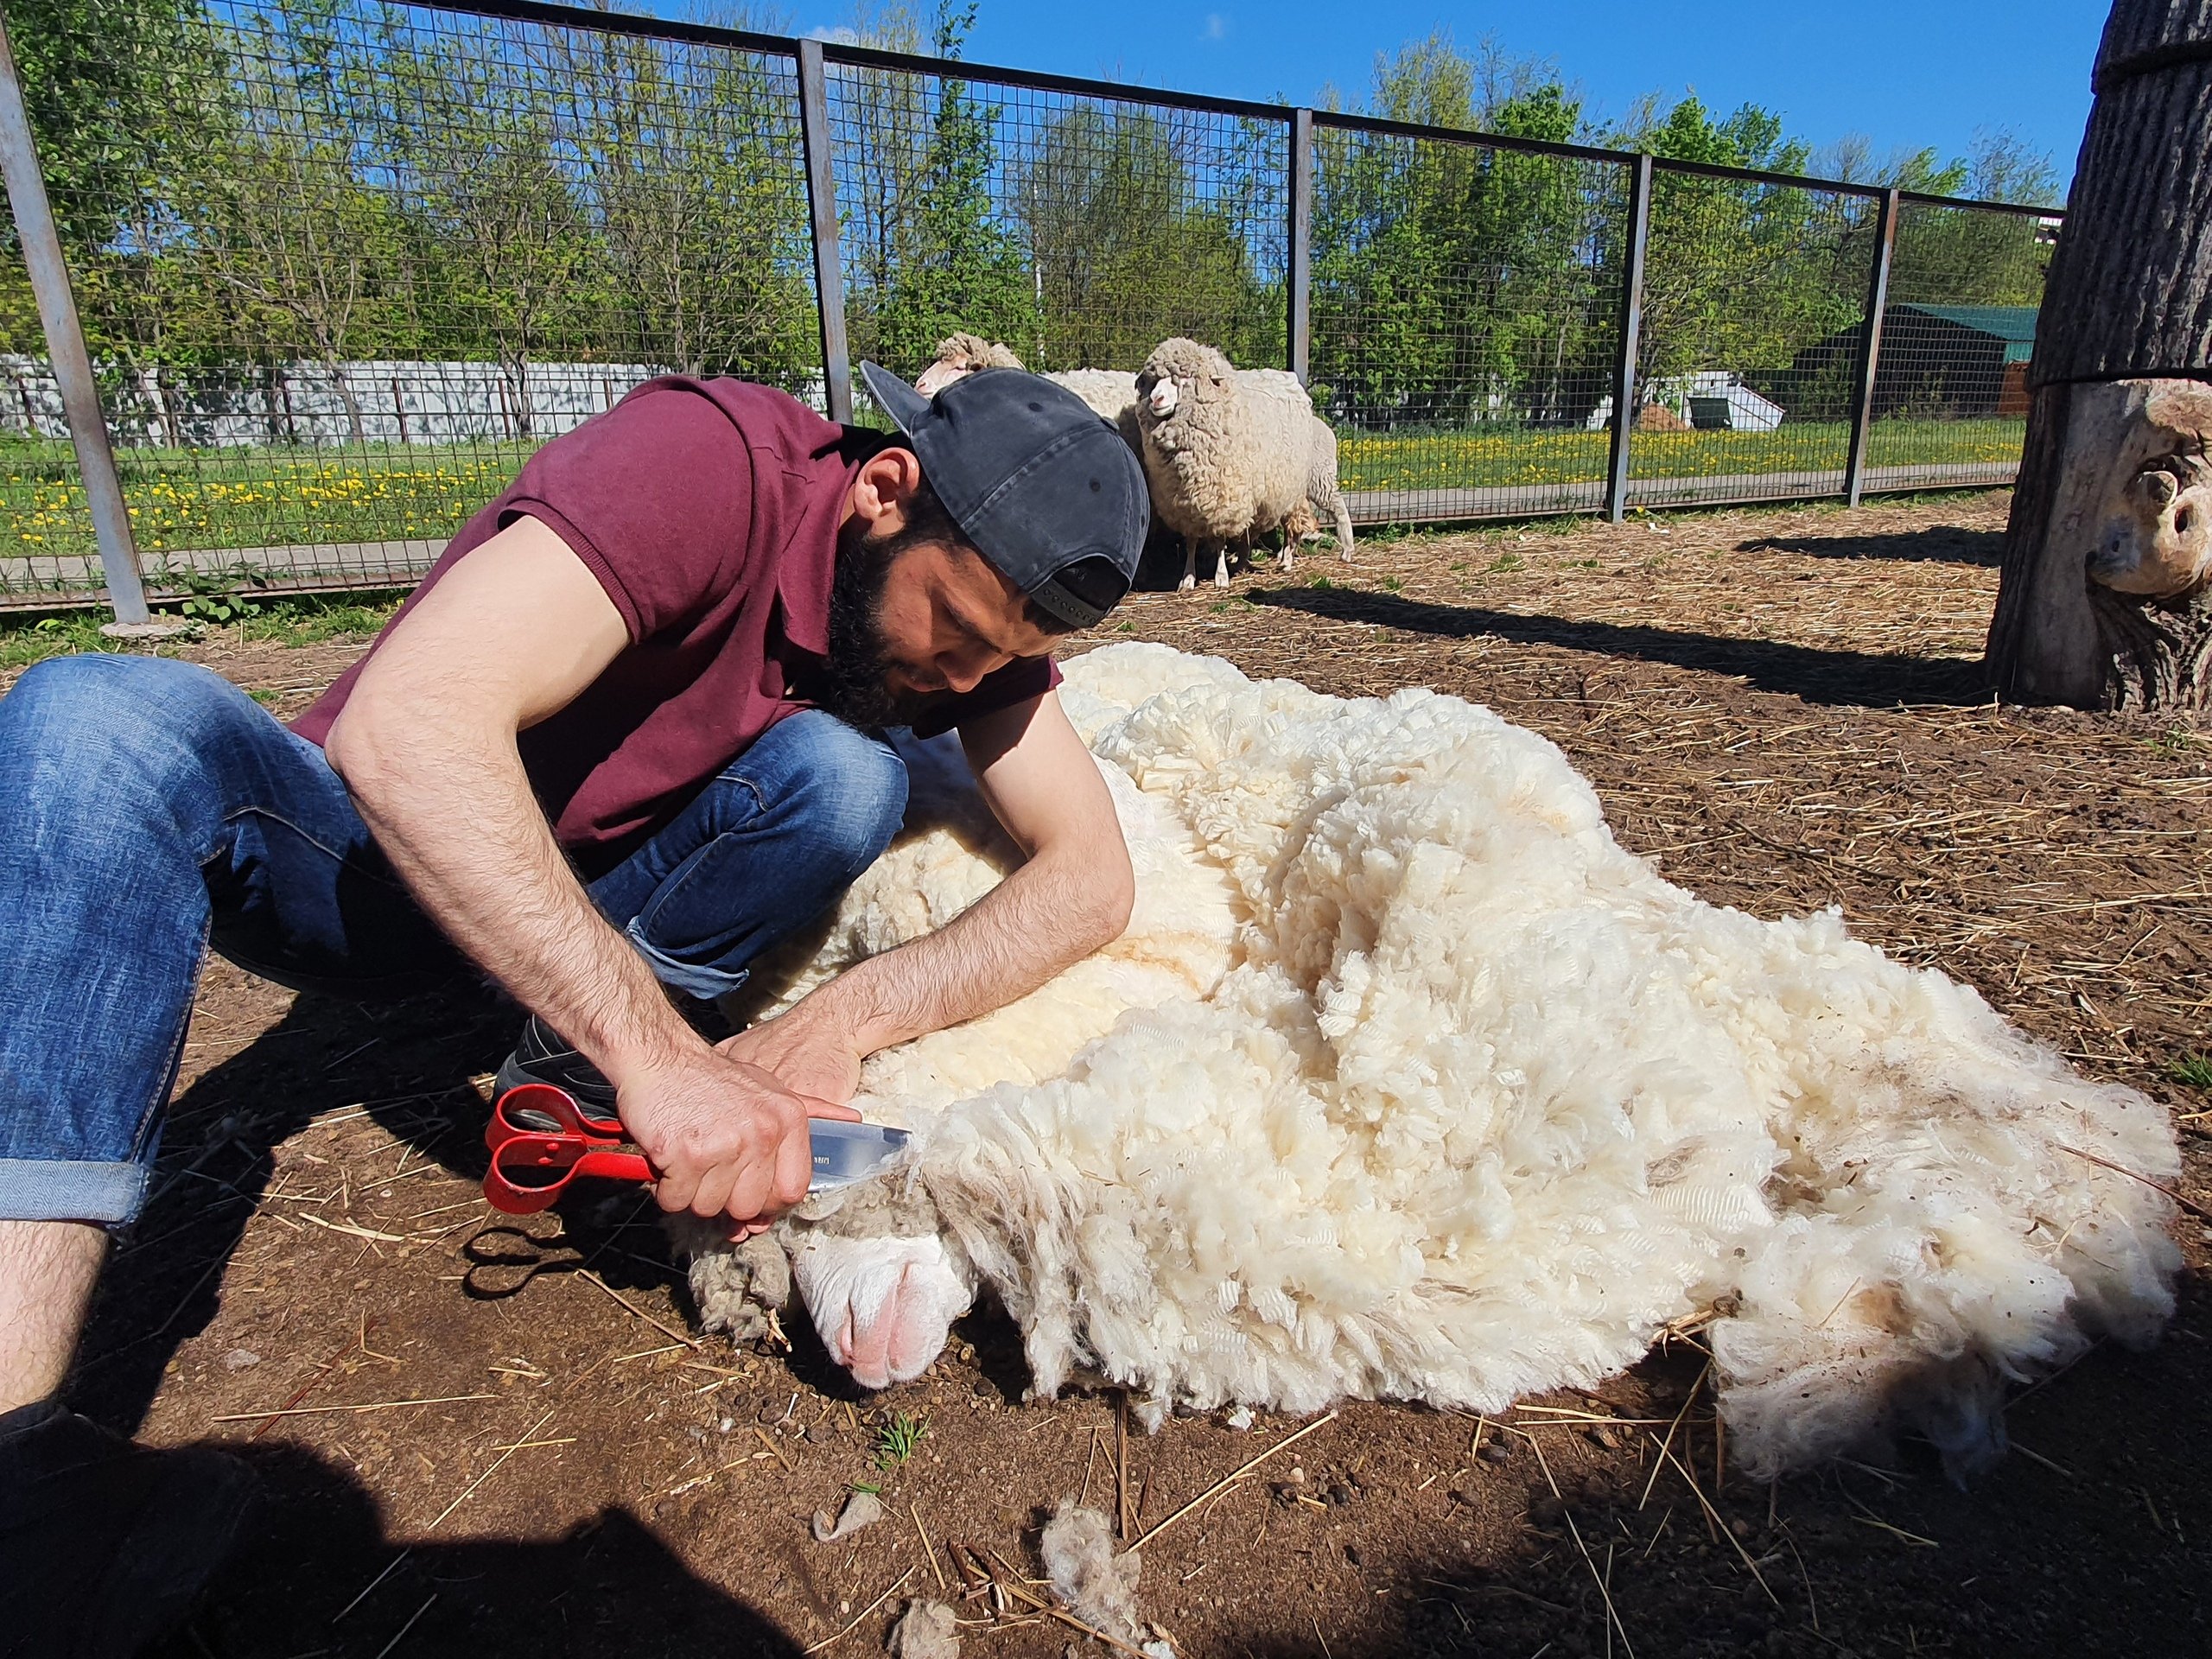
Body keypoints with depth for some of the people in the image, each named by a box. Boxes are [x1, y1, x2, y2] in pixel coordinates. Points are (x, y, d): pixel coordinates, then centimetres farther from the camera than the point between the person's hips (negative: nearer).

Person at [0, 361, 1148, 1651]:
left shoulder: (968, 590, -12)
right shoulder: (709, 460, -28)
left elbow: (1094, 874, -18)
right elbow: (402, 724, -38)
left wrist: (844, 1021, -33)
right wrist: (657, 1049, -45)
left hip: (617, 901, 3)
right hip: (399, 853, -2)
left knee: (843, 772, -24)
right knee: (105, 720, -30)